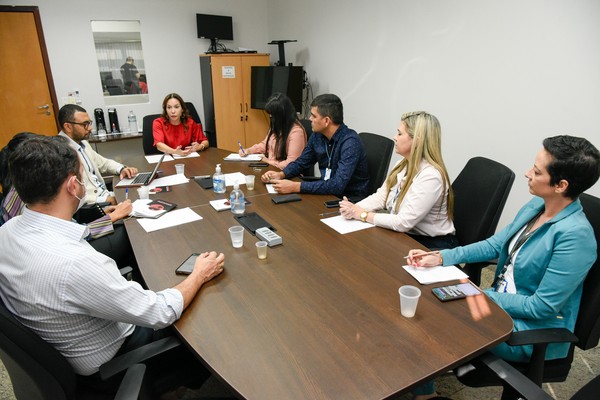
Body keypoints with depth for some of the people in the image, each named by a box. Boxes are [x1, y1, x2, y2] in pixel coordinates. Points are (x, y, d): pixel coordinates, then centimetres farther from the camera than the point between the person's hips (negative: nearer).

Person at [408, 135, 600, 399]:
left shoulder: (574, 235, -26)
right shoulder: (535, 206, -2)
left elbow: (543, 306, -23)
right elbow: (495, 244, 5)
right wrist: (440, 257, -5)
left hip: (535, 331, -7)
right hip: (501, 303, 7)